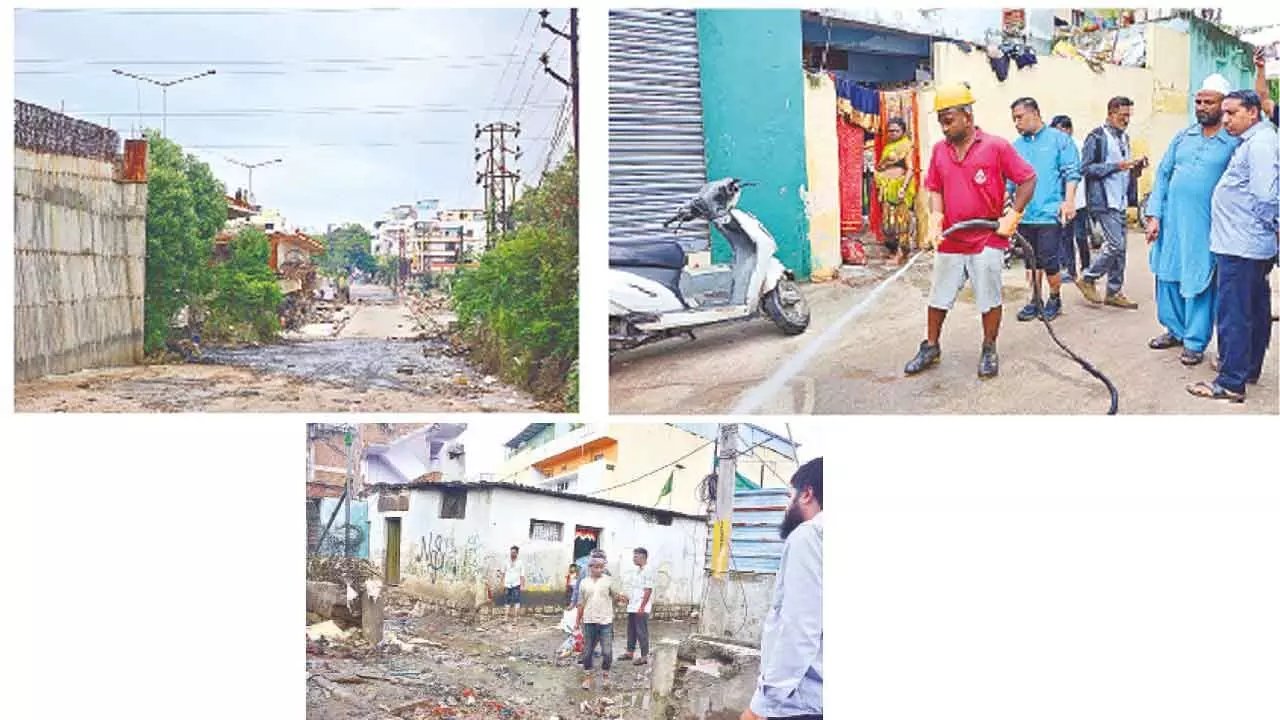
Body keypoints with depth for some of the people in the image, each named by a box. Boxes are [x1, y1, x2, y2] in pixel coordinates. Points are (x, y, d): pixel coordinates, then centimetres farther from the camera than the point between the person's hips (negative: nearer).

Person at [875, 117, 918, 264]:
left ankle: (902, 252, -1)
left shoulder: (907, 146, -3)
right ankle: (893, 250, 14)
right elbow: (880, 167, 22)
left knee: (901, 219, -4)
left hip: (900, 187, -6)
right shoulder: (887, 146, 17)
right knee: (888, 219, 6)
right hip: (887, 187, 6)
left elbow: (910, 169, -12)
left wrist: (903, 187, -23)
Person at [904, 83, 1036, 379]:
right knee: (938, 298, 12)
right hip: (949, 241, 4)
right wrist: (936, 216, -8)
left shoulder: (996, 147, -9)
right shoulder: (939, 150, 5)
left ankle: (989, 351, 20)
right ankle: (931, 348, 25)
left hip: (987, 241, -4)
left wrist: (1013, 216, -11)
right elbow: (934, 188, 10)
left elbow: (1028, 179, -5)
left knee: (989, 299, 6)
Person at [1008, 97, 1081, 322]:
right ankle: (1035, 301, 20)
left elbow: (1071, 174, -3)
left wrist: (1069, 201, -12)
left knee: (1049, 262, -6)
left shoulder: (1059, 139, 1)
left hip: (1050, 214, -5)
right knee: (1031, 261, 10)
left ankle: (1055, 299, 12)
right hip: (1025, 215, 5)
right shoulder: (1016, 146, 14)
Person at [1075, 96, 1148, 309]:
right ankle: (1087, 278, 3)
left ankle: (1114, 291, 14)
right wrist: (1117, 165, -21)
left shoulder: (1123, 137, 17)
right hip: (1103, 201, -8)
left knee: (1119, 247, 8)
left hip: (1120, 201, 8)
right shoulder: (1097, 137, -8)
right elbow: (1087, 168, -14)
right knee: (1116, 245, -13)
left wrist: (1135, 166, 4)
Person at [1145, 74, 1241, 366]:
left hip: (1205, 228, -5)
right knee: (1168, 277, 12)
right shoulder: (1182, 138, 9)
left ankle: (1195, 342, 11)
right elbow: (1163, 175, 10)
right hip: (1171, 222, 5)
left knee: (1198, 284, 1)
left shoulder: (1234, 144, -5)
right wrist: (1154, 215, 3)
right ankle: (1174, 330, 28)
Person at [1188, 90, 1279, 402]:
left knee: (1234, 315, -8)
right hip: (1255, 246, 11)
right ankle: (1249, 368, 32)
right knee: (1255, 309, 19)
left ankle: (1231, 384, -6)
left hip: (1240, 246, -11)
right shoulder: (1253, 140, 16)